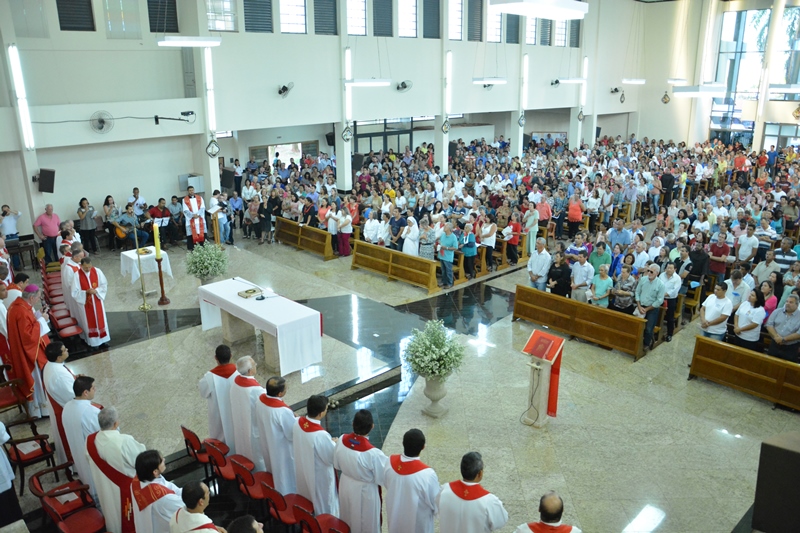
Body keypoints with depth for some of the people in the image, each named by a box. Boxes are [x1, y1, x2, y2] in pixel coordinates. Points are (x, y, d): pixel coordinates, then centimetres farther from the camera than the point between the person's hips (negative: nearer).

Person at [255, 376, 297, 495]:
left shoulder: (261, 399, -17)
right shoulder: (283, 411, -39)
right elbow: (293, 433, -25)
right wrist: (298, 421, -6)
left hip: (267, 443, 8)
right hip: (281, 448, -8)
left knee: (273, 469, 32)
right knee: (284, 473, 17)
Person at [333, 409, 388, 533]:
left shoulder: (342, 440, -22)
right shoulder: (373, 453, -36)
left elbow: (337, 464, -3)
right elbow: (381, 477, -19)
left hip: (345, 486, 5)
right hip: (364, 491, -5)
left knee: (348, 516, 32)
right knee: (366, 522, 23)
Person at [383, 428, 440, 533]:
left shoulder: (391, 462, -24)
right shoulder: (427, 474, -37)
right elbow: (435, 503, -20)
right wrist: (436, 510, 2)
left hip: (395, 517, 4)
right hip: (417, 522, -4)